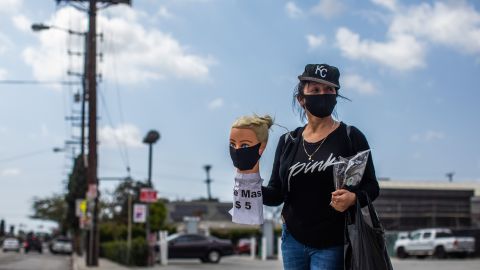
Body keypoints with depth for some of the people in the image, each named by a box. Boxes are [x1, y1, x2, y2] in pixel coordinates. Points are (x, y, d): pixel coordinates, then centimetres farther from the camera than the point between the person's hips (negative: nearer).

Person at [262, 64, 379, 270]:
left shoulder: (350, 137, -4)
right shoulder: (288, 142, 6)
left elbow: (371, 186, -4)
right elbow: (276, 194, 5)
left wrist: (354, 198, -25)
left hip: (332, 244, -4)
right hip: (293, 240, 4)